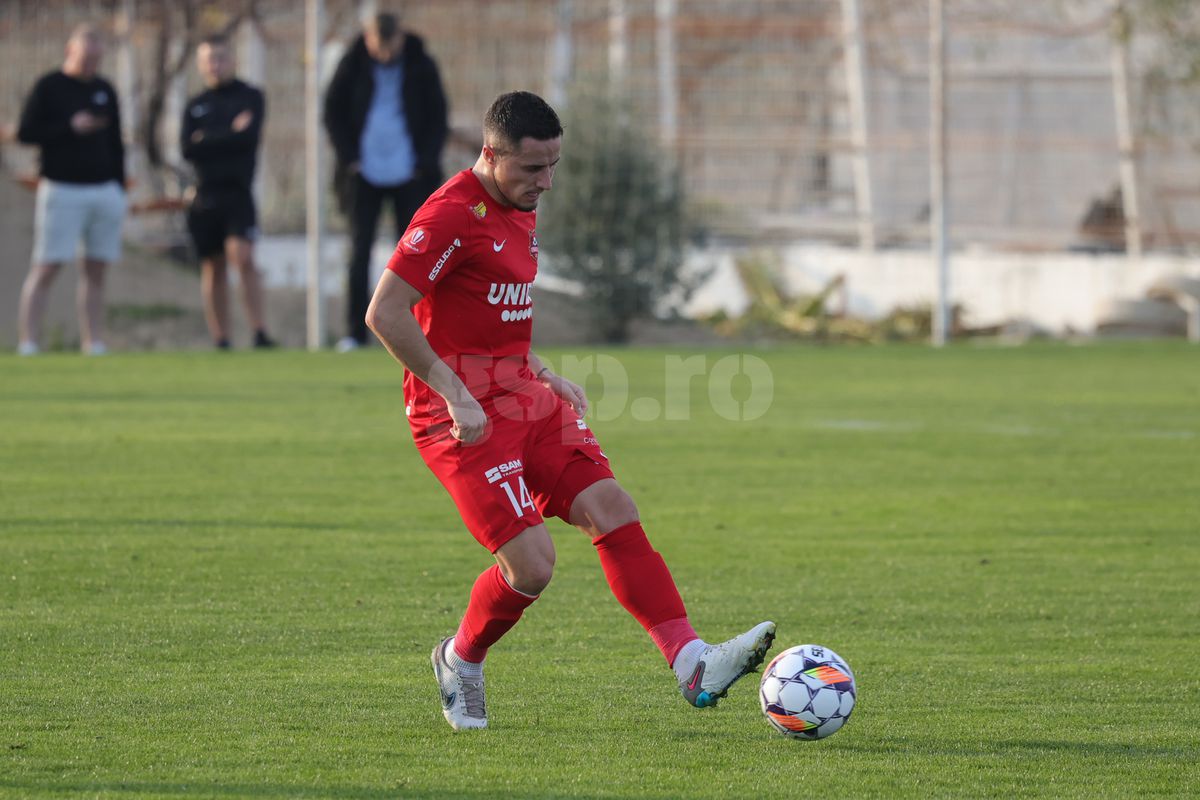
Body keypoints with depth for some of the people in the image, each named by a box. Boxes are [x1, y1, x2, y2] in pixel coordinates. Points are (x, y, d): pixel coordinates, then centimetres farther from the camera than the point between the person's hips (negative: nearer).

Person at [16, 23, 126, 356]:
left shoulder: (105, 91, 14)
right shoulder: (48, 87, -2)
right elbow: (25, 132, -8)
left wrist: (120, 188, 11)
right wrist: (70, 128, -16)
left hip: (105, 190, 5)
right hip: (62, 190, -5)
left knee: (95, 271, 5)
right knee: (45, 268, -8)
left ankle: (94, 346, 7)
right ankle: (27, 344, -9)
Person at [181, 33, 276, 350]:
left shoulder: (250, 97, 5)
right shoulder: (195, 106, 14)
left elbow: (248, 137, -11)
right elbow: (187, 149, -1)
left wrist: (207, 141, -4)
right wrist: (230, 134, -6)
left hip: (238, 193, -4)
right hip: (205, 195, 4)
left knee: (242, 258, -18)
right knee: (213, 268, 6)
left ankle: (259, 333, -20)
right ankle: (220, 342, 10)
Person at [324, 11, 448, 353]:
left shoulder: (421, 67, -2)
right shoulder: (352, 66, -3)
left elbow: (438, 117, 4)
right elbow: (333, 114, 5)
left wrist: (425, 162, -6)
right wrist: (349, 158, -5)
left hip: (410, 174, 0)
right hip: (365, 172, 0)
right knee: (359, 250, -4)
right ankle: (355, 333, -4)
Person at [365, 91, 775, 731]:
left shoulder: (519, 210, 15)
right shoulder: (450, 216, -16)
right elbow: (384, 313, -21)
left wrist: (542, 375, 15)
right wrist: (454, 394, -22)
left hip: (522, 396, 9)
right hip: (464, 416, -9)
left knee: (611, 508, -9)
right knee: (532, 563, -14)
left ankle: (694, 666, -17)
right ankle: (460, 662, 15)